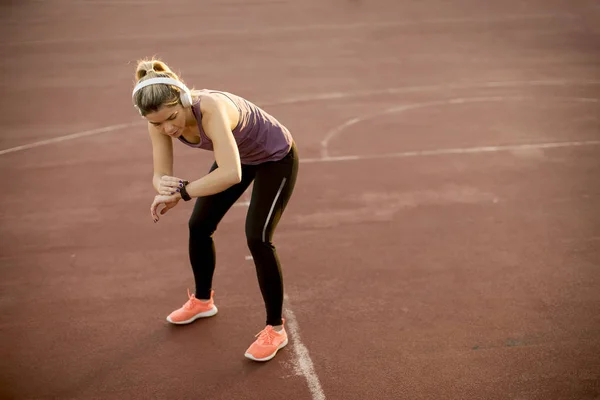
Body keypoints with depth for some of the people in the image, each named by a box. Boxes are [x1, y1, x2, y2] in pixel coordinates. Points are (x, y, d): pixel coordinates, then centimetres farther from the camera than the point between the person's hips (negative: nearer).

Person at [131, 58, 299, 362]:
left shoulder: (211, 109, -43)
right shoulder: (161, 120, -22)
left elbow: (231, 174, -54)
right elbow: (161, 174, -20)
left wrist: (184, 191, -47)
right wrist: (165, 192, -43)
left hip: (276, 158, -7)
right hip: (240, 155, 7)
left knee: (257, 238, -16)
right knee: (199, 225, 10)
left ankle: (275, 329, 2)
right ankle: (202, 300, 36)